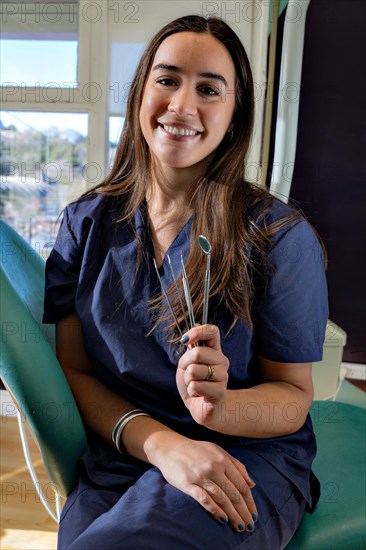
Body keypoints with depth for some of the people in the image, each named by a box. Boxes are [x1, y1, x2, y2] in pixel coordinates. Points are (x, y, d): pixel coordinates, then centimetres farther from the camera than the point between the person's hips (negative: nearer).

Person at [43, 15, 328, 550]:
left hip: (247, 461, -2)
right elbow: (72, 369, 0)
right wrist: (161, 442, -17)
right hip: (118, 456, 3)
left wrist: (219, 407, -26)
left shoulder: (279, 236, -9)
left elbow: (294, 394, -4)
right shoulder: (88, 222, 1)